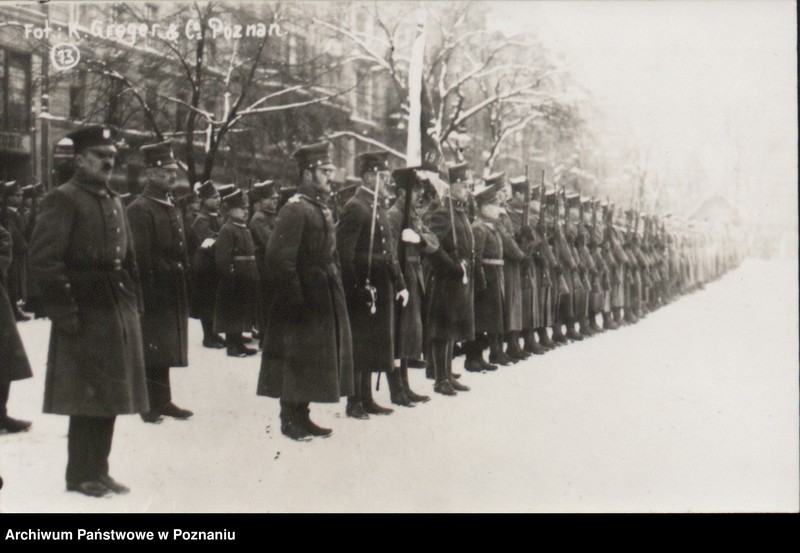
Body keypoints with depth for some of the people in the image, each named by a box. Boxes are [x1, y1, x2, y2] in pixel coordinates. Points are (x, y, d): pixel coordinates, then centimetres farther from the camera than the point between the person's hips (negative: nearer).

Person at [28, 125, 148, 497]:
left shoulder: (114, 203, 17)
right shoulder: (62, 200, -8)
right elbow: (44, 260, -16)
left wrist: (134, 305, 14)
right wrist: (65, 311, -19)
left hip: (118, 314, 8)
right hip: (86, 317, -8)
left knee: (110, 397, 12)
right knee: (87, 398, -2)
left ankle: (97, 471, 22)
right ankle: (82, 476, 9)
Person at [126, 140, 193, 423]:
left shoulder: (173, 208, 15)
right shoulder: (139, 209, -13)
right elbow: (140, 257, -18)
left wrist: (184, 289, 15)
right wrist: (149, 291, -20)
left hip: (173, 295, 9)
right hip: (154, 293, -8)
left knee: (164, 352, 14)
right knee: (152, 351, -1)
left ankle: (163, 401, 21)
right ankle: (151, 405, 7)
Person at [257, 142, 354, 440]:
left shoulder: (322, 209, 13)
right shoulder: (294, 209, -16)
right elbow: (278, 258, -21)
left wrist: (336, 289, 13)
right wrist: (295, 298, -21)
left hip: (323, 301, 9)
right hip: (303, 301, -9)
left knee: (310, 364, 14)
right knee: (297, 361, -1)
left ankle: (301, 416, 24)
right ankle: (290, 420, 9)